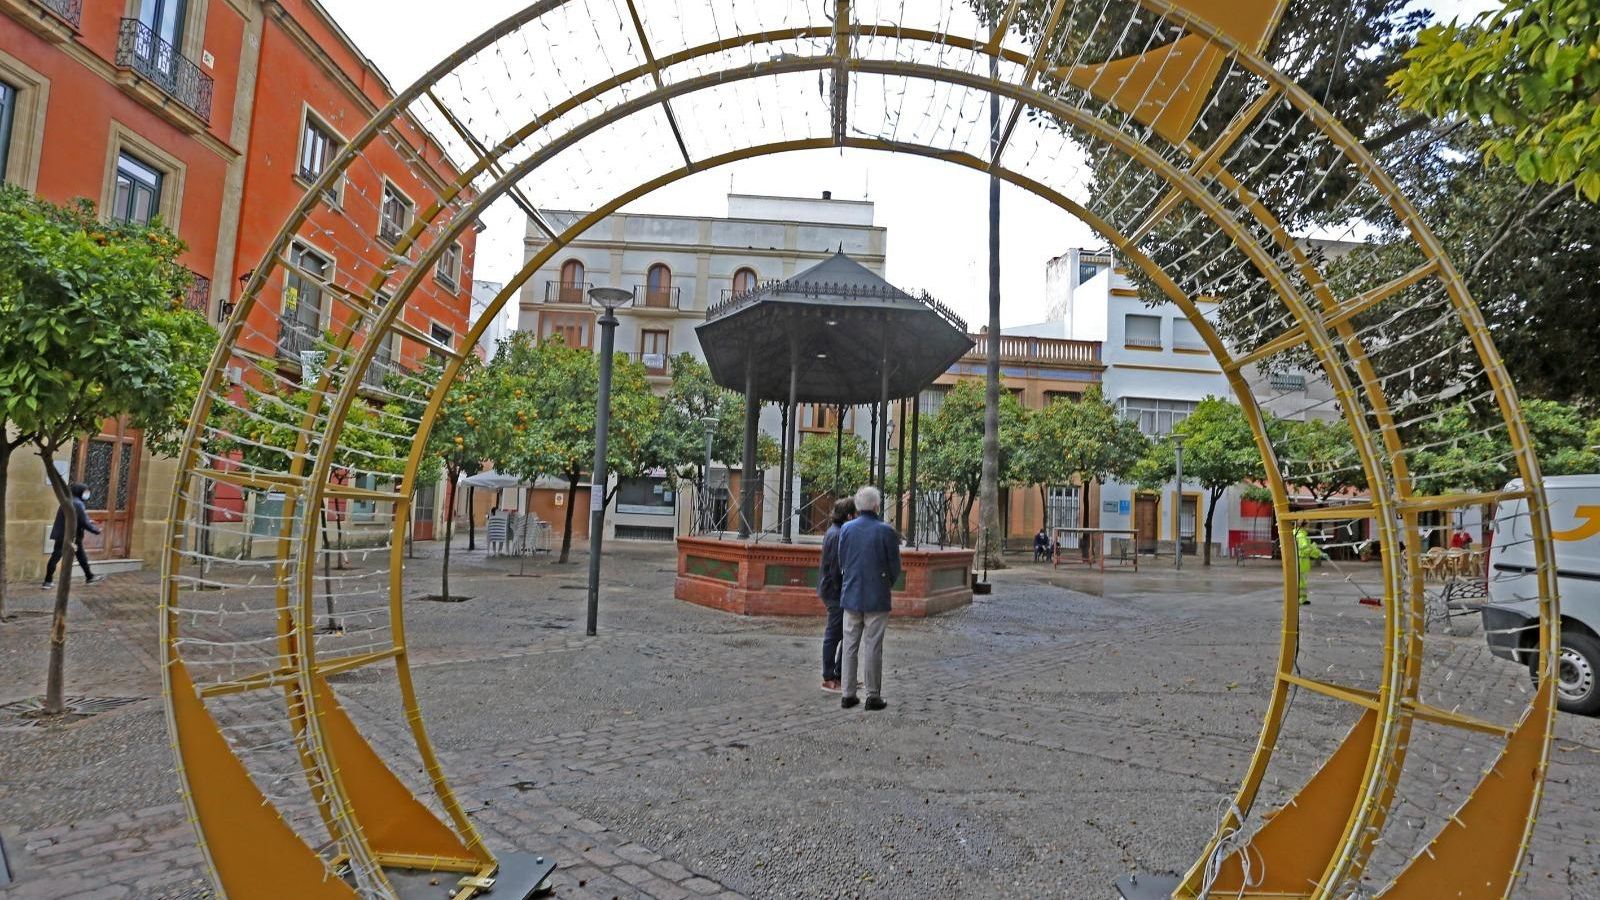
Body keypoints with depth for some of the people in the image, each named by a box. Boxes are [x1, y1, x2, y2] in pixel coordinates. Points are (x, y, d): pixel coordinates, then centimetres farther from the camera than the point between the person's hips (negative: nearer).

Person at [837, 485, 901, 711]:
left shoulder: (846, 529, -2)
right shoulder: (886, 531, -11)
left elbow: (841, 563, 5)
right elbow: (895, 567, -4)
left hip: (851, 596, 3)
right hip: (877, 598, -3)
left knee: (850, 646, 10)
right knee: (872, 647, 4)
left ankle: (848, 694, 15)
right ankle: (873, 696, 10)